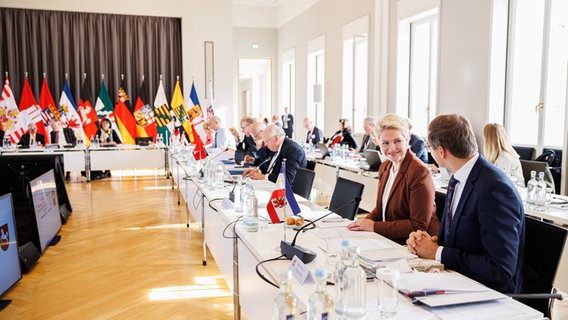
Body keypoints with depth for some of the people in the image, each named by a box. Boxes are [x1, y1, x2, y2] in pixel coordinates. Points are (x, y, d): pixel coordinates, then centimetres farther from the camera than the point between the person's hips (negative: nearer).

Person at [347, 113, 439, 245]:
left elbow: (419, 226, -18)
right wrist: (366, 221, -3)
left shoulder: (419, 172, -16)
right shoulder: (384, 167, 9)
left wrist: (374, 226, -18)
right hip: (388, 241, 7)